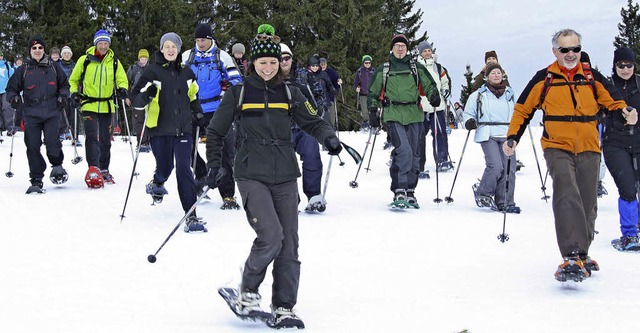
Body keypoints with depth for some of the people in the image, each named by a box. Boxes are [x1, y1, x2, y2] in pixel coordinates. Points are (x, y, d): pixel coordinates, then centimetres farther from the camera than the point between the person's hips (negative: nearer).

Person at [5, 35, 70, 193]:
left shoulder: (54, 66, 11)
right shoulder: (23, 70, 11)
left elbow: (64, 84, 20)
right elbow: (12, 88, 15)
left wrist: (63, 96, 1)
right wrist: (13, 97, -6)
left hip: (52, 113, -1)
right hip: (31, 114, 1)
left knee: (52, 142, -16)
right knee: (33, 147, -3)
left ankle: (57, 165, 15)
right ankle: (36, 180, 5)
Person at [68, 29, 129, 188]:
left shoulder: (114, 62, 6)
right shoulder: (85, 60, 1)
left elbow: (122, 79, 10)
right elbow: (73, 79, 12)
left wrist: (123, 90, -11)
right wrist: (74, 93, -3)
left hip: (106, 106, 3)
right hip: (89, 105, -3)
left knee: (105, 139, 11)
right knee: (92, 136, -17)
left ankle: (104, 170, 23)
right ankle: (93, 170, -22)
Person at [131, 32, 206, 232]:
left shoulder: (186, 73, 9)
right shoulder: (152, 72, -2)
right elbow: (136, 100, -4)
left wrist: (197, 111, 13)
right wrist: (145, 97, -25)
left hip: (183, 129, 2)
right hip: (160, 130, -1)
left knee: (184, 169, -9)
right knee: (164, 168, 8)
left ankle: (191, 215, -12)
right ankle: (157, 183, 46)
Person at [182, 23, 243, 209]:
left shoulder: (222, 56, 3)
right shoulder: (187, 57, 10)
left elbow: (236, 79, 3)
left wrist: (228, 85, -18)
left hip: (215, 111, -4)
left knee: (221, 152, -9)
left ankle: (228, 195, -7)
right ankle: (202, 175, 37)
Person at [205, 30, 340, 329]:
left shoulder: (289, 93, 10)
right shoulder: (238, 94, 4)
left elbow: (313, 122, 11)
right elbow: (215, 132, 13)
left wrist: (328, 137, -10)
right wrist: (214, 165, 6)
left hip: (285, 177, 3)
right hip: (251, 175, -3)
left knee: (288, 244, 0)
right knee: (270, 235, -19)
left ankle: (284, 309, 8)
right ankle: (248, 291, 4)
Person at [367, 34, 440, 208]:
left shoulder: (417, 68, 14)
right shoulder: (382, 70, 14)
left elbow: (429, 85, 17)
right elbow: (373, 93, 21)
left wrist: (434, 96, -4)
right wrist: (373, 112, 12)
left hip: (414, 115, 2)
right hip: (393, 116, -2)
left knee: (413, 153, 4)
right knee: (403, 150, -20)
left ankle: (410, 191, 14)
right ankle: (399, 191, -19)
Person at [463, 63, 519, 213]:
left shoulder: (510, 93, 17)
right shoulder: (479, 95, 7)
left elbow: (515, 113, 29)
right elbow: (468, 113, 13)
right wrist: (469, 121, -7)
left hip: (507, 136, 4)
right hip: (488, 135, -4)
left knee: (509, 169, -4)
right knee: (496, 166, -20)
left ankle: (505, 203, 5)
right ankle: (483, 192, 4)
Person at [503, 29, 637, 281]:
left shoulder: (592, 77, 9)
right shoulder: (544, 79, 4)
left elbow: (613, 102, 9)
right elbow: (523, 110, 11)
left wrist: (625, 113, -13)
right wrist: (512, 137, 1)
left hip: (589, 150, 3)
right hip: (557, 148, -3)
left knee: (588, 204, 9)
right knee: (567, 196, -25)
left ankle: (581, 253, 30)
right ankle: (571, 258, -33)